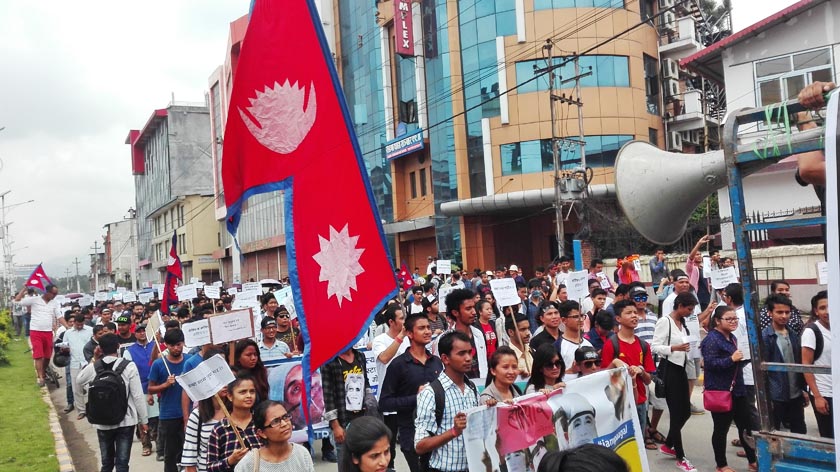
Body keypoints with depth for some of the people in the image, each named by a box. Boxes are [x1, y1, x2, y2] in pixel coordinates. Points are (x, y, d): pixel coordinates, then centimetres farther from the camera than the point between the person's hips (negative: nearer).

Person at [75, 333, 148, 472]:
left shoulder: (93, 367, -5)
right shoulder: (129, 366, -12)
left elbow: (79, 380, 19)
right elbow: (138, 395, -11)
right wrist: (143, 419, -2)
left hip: (102, 423, 3)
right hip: (125, 421, -3)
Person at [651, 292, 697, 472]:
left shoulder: (682, 322, 12)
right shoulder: (664, 321, -13)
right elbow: (655, 347, -18)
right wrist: (674, 348, -30)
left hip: (681, 369, 8)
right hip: (669, 370, -8)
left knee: (685, 412, 13)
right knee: (676, 414, -1)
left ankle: (667, 445, 31)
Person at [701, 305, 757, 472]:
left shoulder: (732, 338, 13)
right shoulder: (712, 339, -15)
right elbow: (710, 363, -22)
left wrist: (740, 359, 8)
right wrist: (732, 359, -27)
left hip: (737, 389, 8)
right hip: (720, 391, -8)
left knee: (746, 425, 13)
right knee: (721, 428, 5)